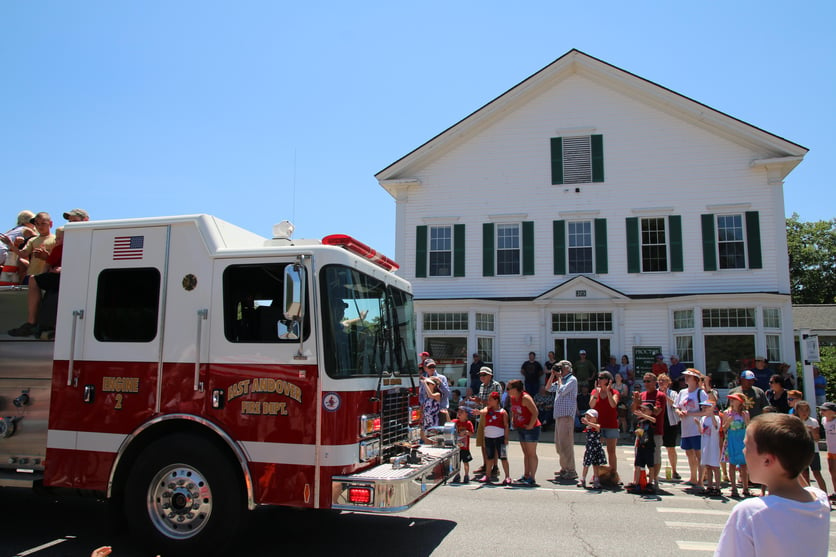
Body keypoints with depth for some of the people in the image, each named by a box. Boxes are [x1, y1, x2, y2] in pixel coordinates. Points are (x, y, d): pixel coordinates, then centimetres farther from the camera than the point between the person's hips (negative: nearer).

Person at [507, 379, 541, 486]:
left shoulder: (525, 398, -20)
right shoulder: (513, 398, 6)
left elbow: (535, 412, -24)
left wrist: (530, 425, -22)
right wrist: (513, 421, 12)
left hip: (531, 428, -9)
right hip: (520, 428, 9)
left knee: (531, 453, -4)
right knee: (526, 453, 14)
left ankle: (532, 479, -1)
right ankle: (526, 476, 21)